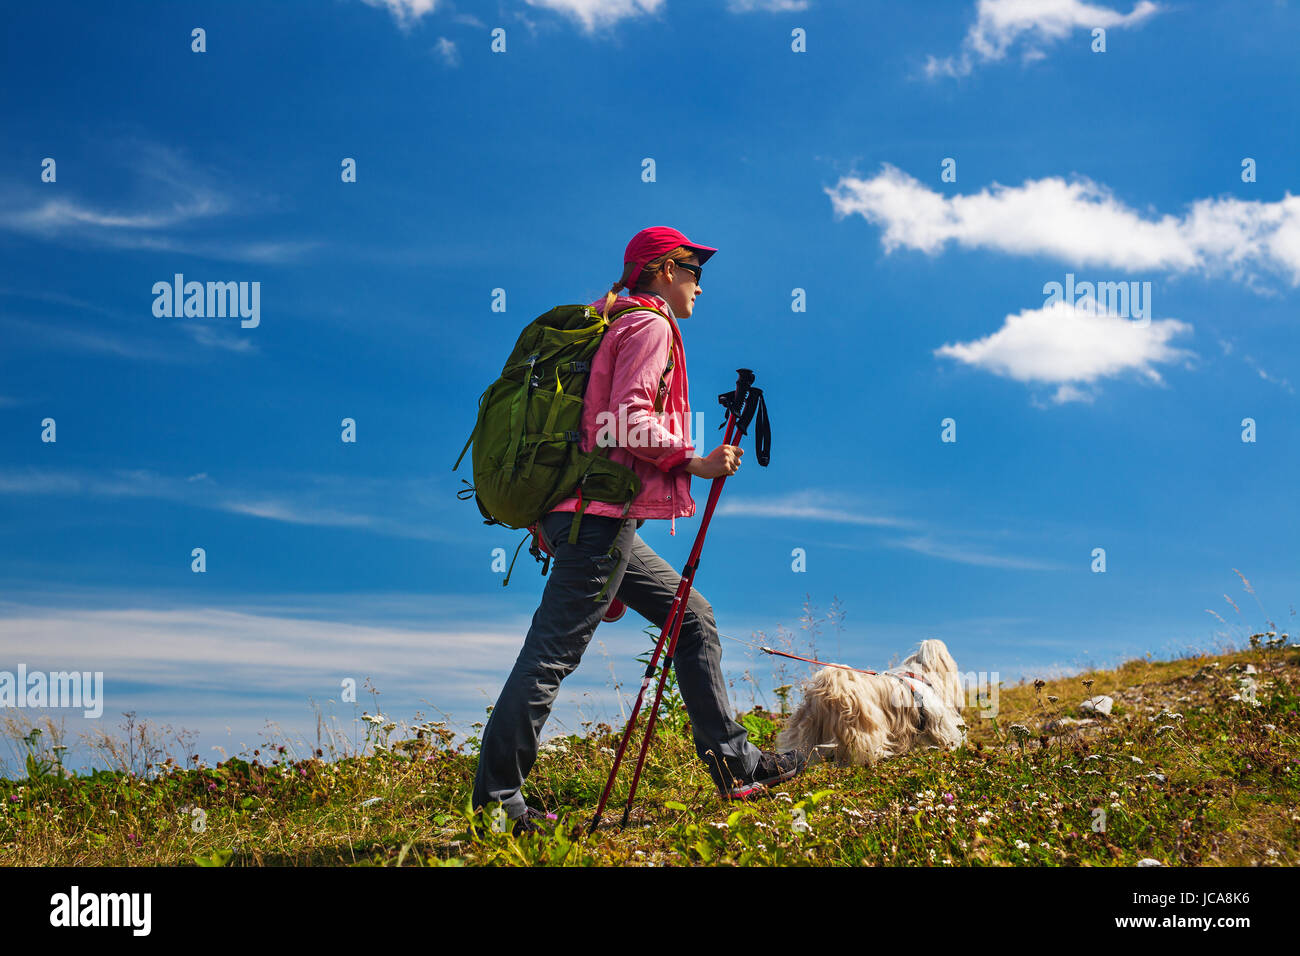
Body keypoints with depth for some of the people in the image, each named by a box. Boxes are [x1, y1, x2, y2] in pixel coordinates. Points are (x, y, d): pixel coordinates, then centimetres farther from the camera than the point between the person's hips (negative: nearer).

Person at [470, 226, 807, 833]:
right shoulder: (650, 326, -6)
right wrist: (696, 463, -13)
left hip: (591, 515, 11)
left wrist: (547, 513, 23)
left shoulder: (617, 324, 24)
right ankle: (495, 795, -6)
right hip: (603, 514, -11)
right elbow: (631, 423, -19)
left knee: (693, 617, 13)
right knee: (552, 650, -9)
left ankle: (735, 764, 15)